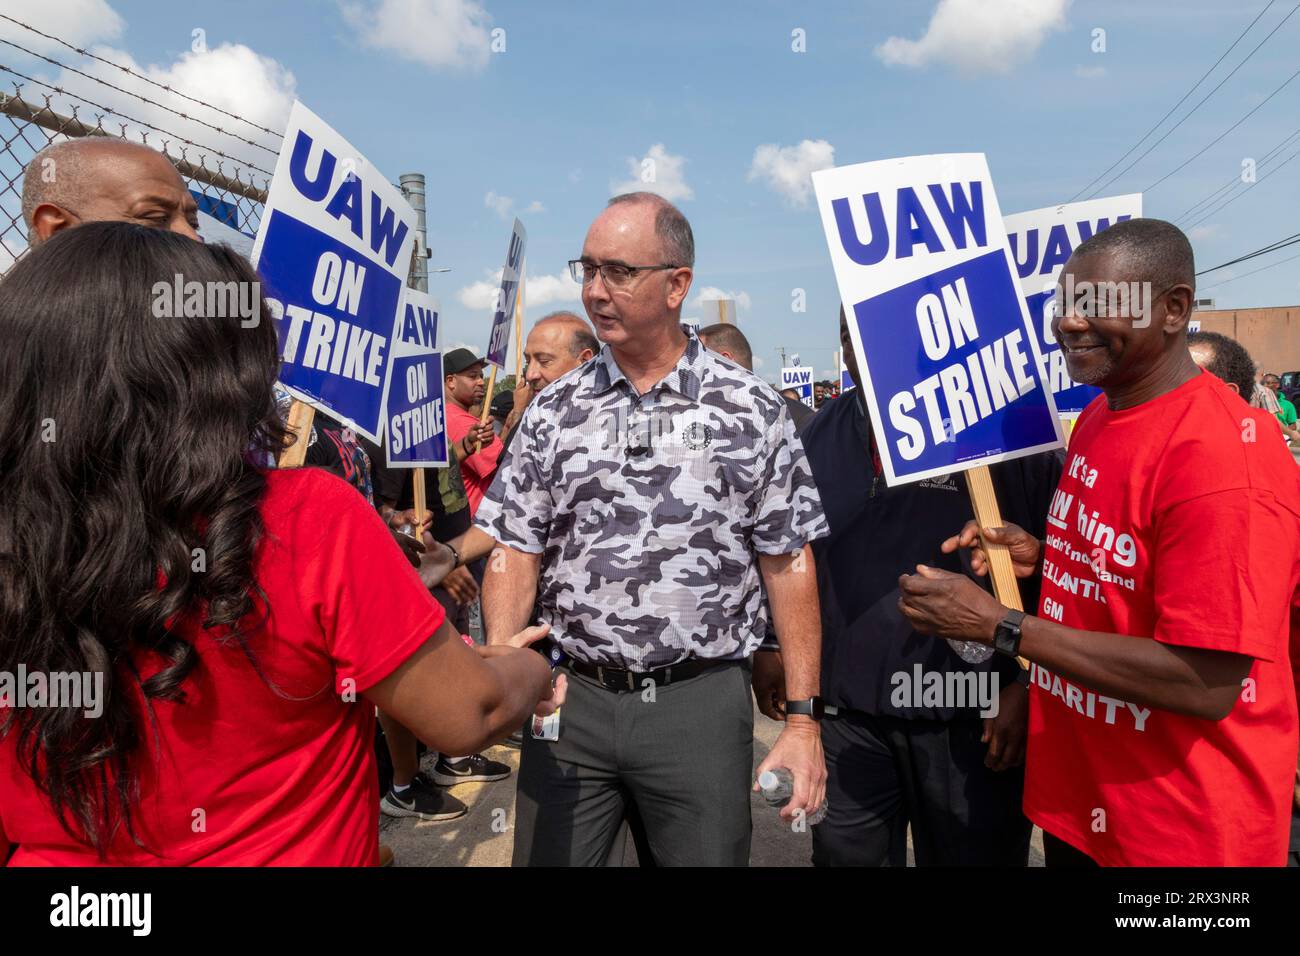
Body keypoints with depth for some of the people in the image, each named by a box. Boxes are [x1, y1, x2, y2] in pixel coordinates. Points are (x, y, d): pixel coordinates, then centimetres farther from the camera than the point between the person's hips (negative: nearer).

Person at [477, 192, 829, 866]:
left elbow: (788, 566, -2)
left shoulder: (751, 410, -4)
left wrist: (803, 721, -4)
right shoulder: (554, 410, 3)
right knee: (545, 858, 14)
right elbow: (516, 550, 4)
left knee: (708, 855, 13)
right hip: (568, 699, 2)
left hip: (702, 702, -1)